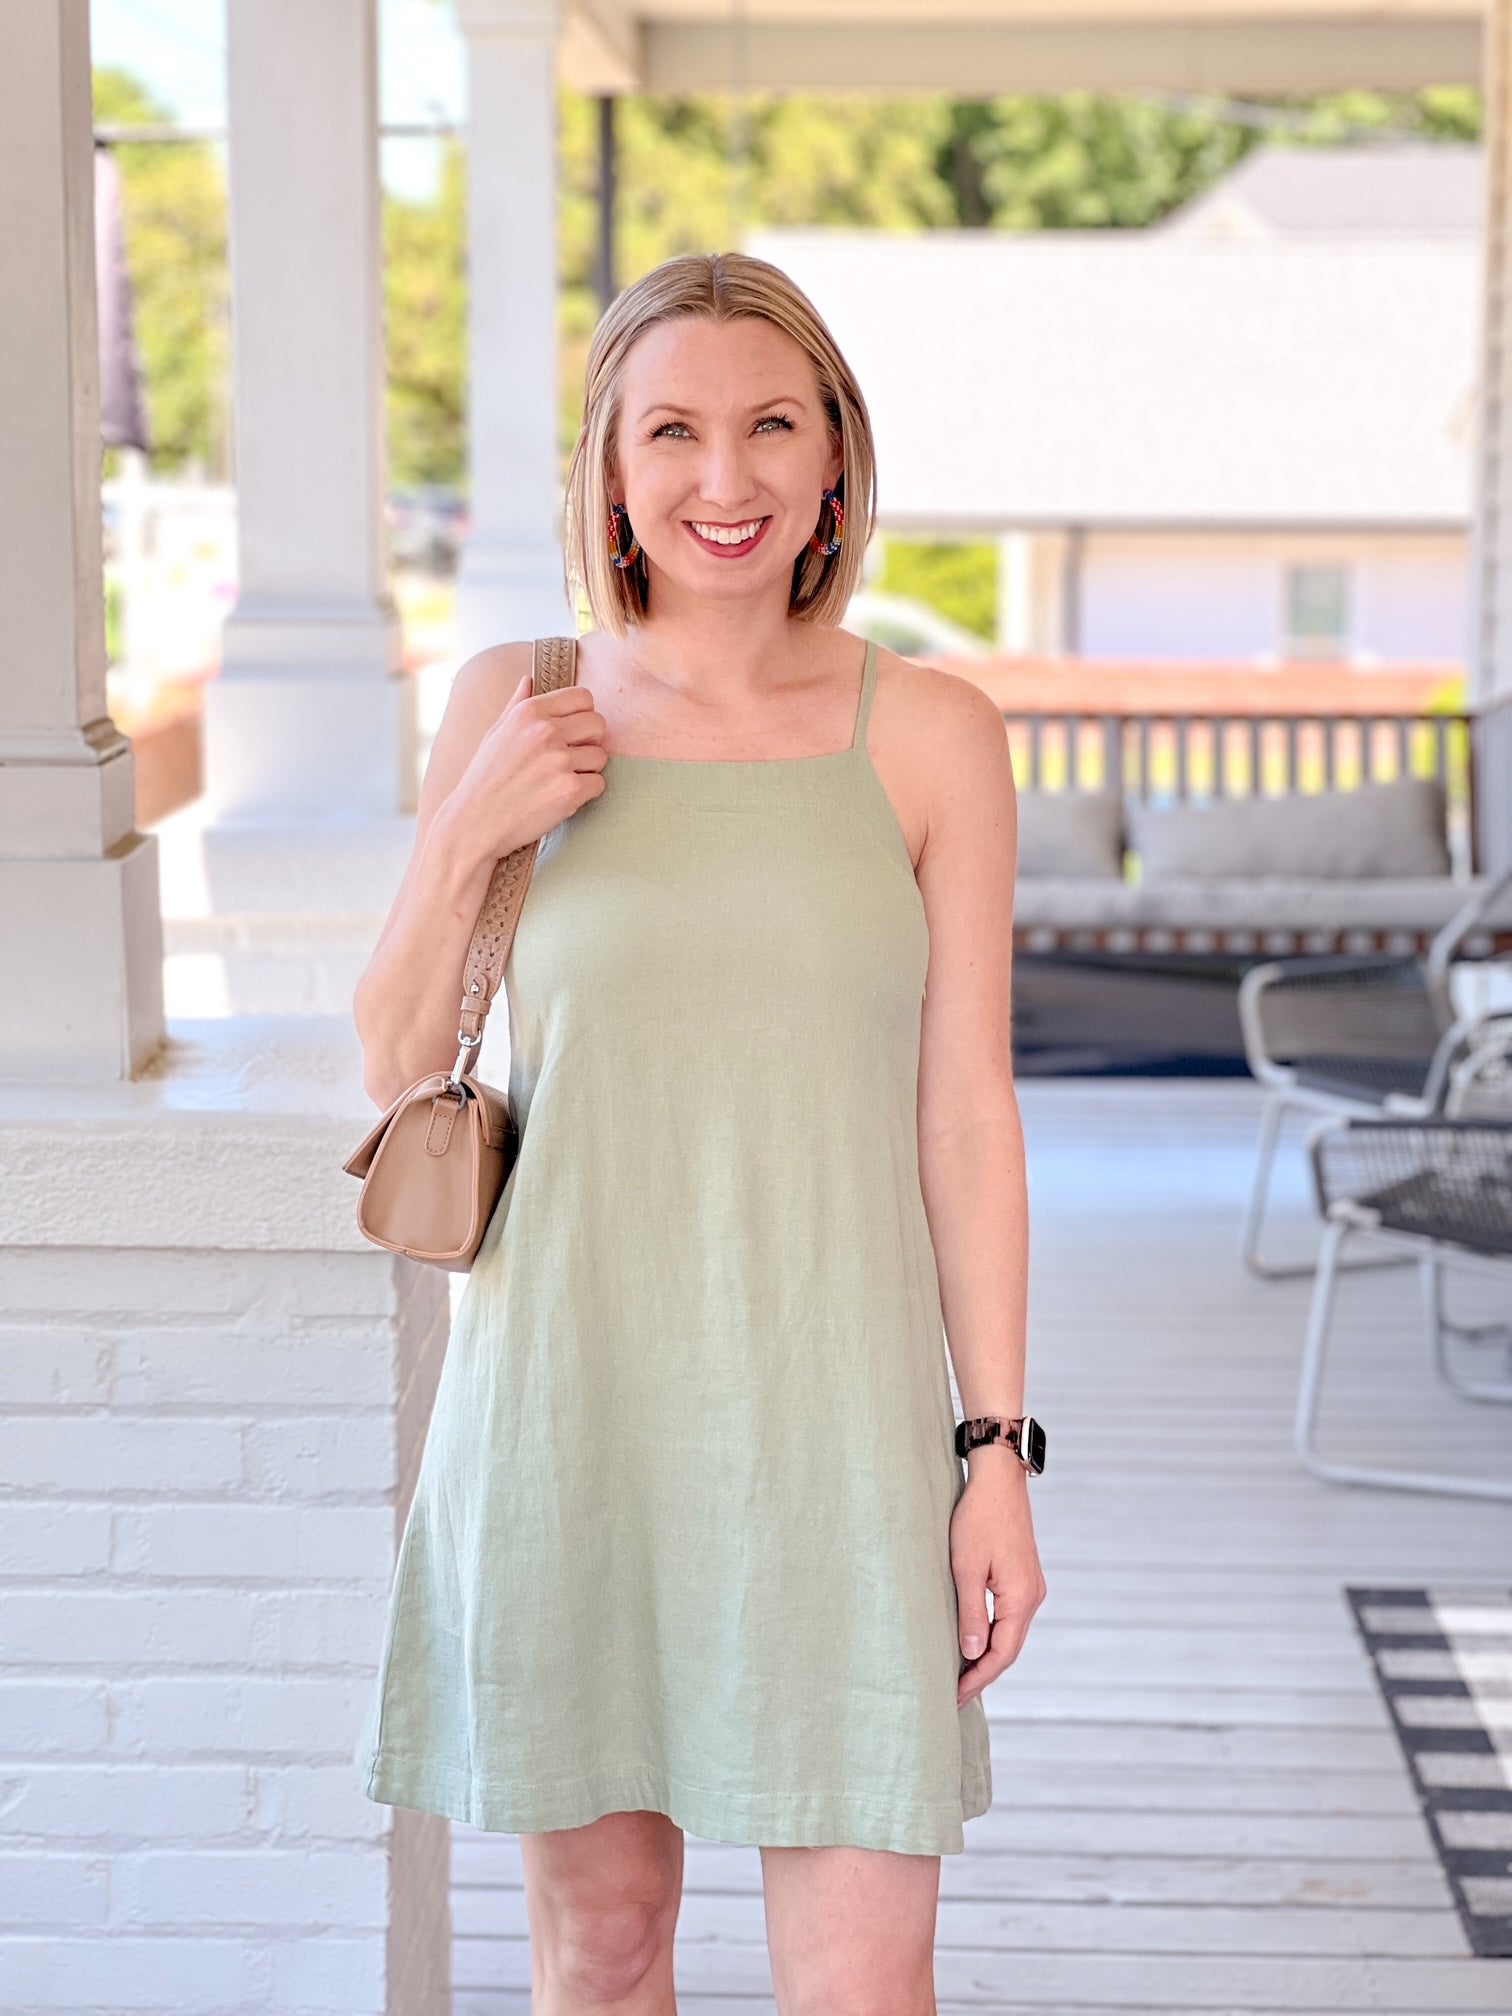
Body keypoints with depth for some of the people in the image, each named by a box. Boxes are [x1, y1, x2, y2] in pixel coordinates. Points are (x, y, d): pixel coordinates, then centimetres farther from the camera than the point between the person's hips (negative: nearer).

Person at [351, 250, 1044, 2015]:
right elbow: (396, 1069, 8)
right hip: (569, 1396, 1)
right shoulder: (516, 706, 2)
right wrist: (468, 837, -9)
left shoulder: (930, 737, -1)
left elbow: (966, 1117, 1)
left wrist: (998, 1453, -2)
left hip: (828, 1409, -1)